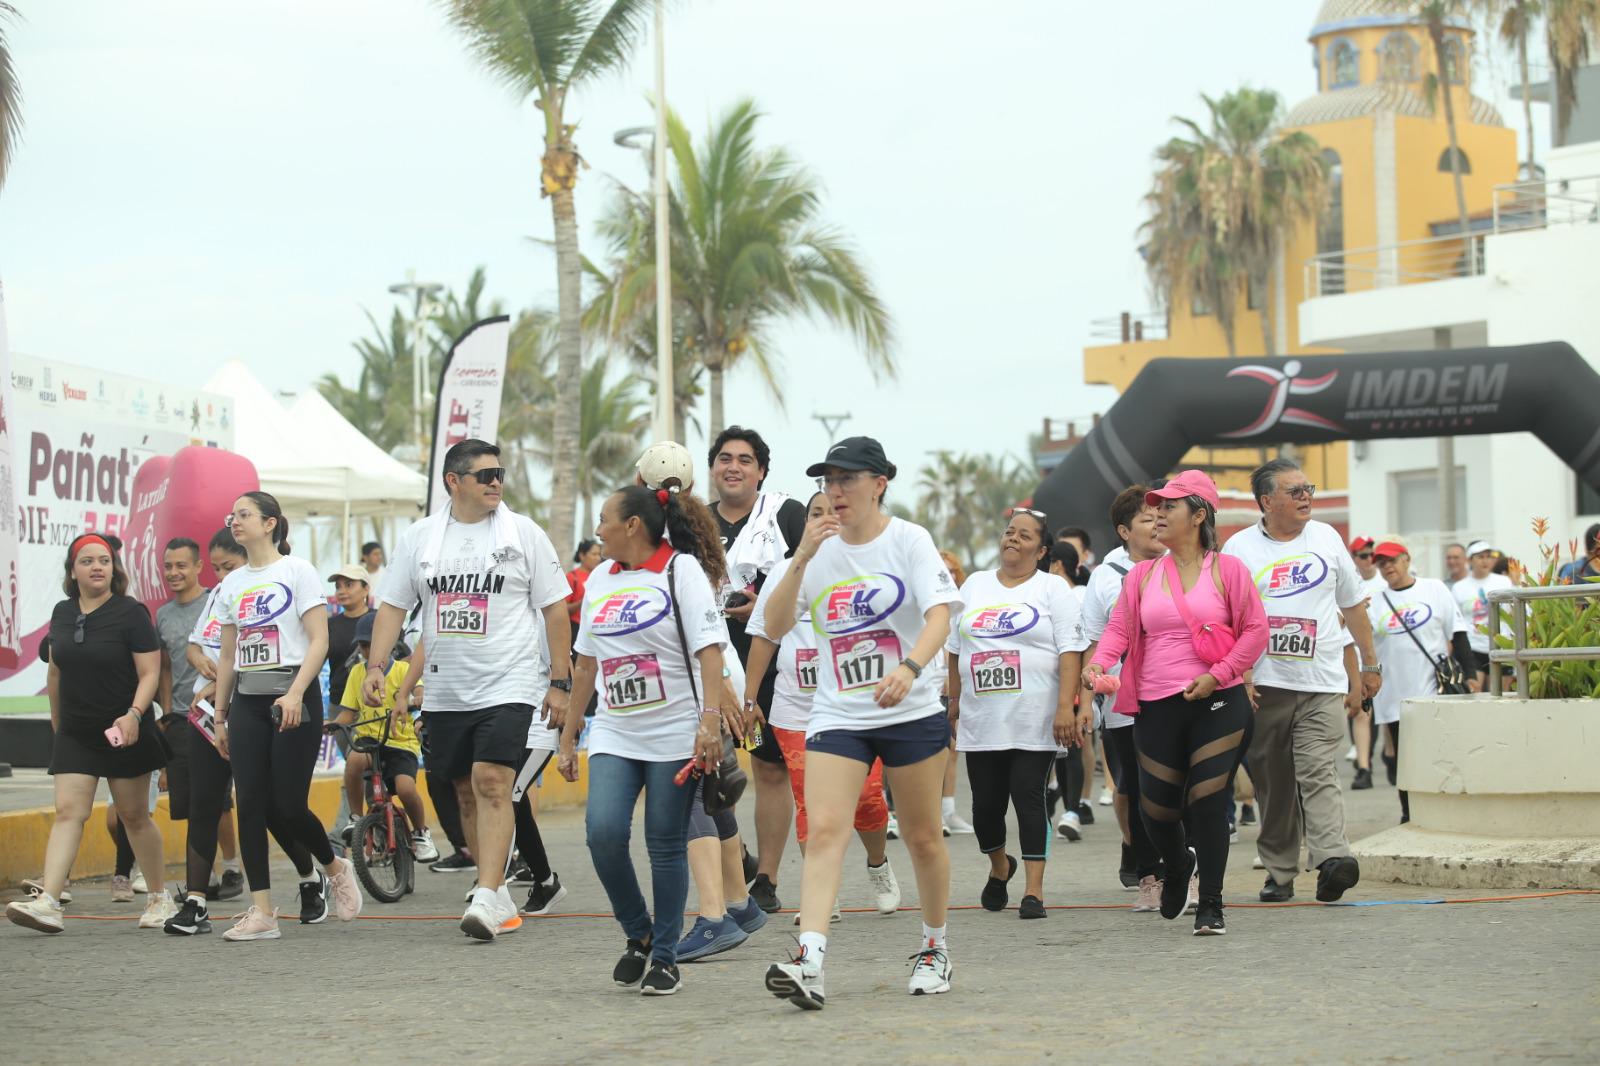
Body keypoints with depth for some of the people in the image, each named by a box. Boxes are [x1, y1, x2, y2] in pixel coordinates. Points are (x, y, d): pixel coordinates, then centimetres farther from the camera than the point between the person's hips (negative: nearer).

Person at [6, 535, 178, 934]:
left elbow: (150, 673, -11)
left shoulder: (131, 613, -8)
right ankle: (47, 902, -19)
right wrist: (56, 719, 22)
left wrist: (134, 714, -26)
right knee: (68, 813, -8)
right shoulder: (62, 613, 7)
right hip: (75, 733, 4)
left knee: (134, 816, 6)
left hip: (123, 733, -4)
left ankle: (161, 897, 21)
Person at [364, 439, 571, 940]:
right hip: (446, 690, 4)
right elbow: (393, 605, 10)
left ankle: (486, 899, -20)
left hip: (509, 686, -4)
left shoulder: (523, 533, -1)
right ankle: (499, 895, 21)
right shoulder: (419, 537, 7)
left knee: (491, 783, -17)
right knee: (467, 791, 9)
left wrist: (560, 682, -3)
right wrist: (376, 666, -3)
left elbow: (555, 608, 1)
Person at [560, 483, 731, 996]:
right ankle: (638, 935, 8)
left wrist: (710, 720, -23)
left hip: (675, 734, -5)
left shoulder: (682, 570, -4)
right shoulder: (600, 579, 13)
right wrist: (568, 736, 18)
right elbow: (586, 663, 19)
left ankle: (664, 955, 12)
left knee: (666, 844, -1)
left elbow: (709, 649, -12)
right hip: (614, 735, 5)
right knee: (603, 830, -13)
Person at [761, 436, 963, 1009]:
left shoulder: (909, 540, -5)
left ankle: (933, 948, 31)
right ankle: (809, 962, -26)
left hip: (912, 711, -2)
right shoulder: (820, 548, 5)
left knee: (923, 838, 9)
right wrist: (801, 559, -15)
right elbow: (775, 628, -2)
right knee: (824, 831, -15)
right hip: (837, 716, 2)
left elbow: (939, 614, -18)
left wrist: (909, 668, -37)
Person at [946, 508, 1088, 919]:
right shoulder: (974, 586, 14)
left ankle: (1034, 890, -4)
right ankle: (999, 867, 33)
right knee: (987, 803, 6)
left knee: (1029, 798, -7)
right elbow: (955, 649, 20)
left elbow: (1071, 651, -7)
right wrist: (955, 701, 17)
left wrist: (1066, 707, -16)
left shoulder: (1053, 589, 1)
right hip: (981, 721, 4)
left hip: (1034, 721, -4)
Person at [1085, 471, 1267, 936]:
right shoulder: (1142, 575, 10)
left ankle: (1211, 905, 0)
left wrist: (1217, 675, -12)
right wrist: (1097, 663, -15)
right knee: (1157, 807, 4)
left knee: (1209, 802, -9)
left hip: (1218, 704, -3)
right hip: (1157, 706, 3)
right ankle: (1177, 865, 37)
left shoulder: (1227, 569, 0)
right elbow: (1120, 627, 5)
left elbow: (1255, 630, -1)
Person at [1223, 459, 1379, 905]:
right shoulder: (1240, 549, 3)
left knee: (1319, 775, -14)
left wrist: (1370, 664, 18)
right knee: (1273, 784, 5)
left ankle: (1332, 859, -26)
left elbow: (1353, 604, 18)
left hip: (1322, 685, 0)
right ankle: (1278, 872, 12)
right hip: (1263, 686, 0)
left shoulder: (1326, 538, 10)